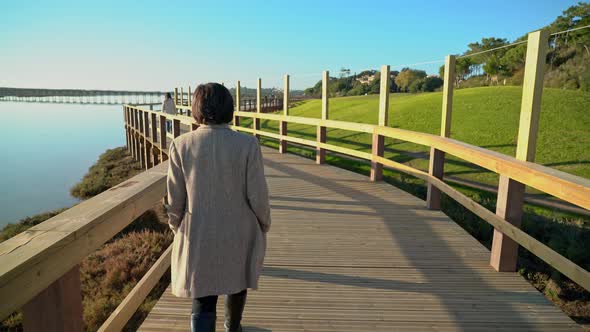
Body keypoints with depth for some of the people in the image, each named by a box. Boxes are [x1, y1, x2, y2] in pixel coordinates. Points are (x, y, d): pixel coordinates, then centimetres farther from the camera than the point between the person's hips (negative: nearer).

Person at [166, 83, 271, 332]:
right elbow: (257, 195, -12)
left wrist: (176, 226, 13)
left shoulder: (181, 145, -13)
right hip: (239, 233, 1)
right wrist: (264, 224, 7)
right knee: (237, 282, 28)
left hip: (198, 236, 0)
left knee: (202, 301, 12)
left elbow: (175, 198, -6)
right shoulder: (247, 145, -17)